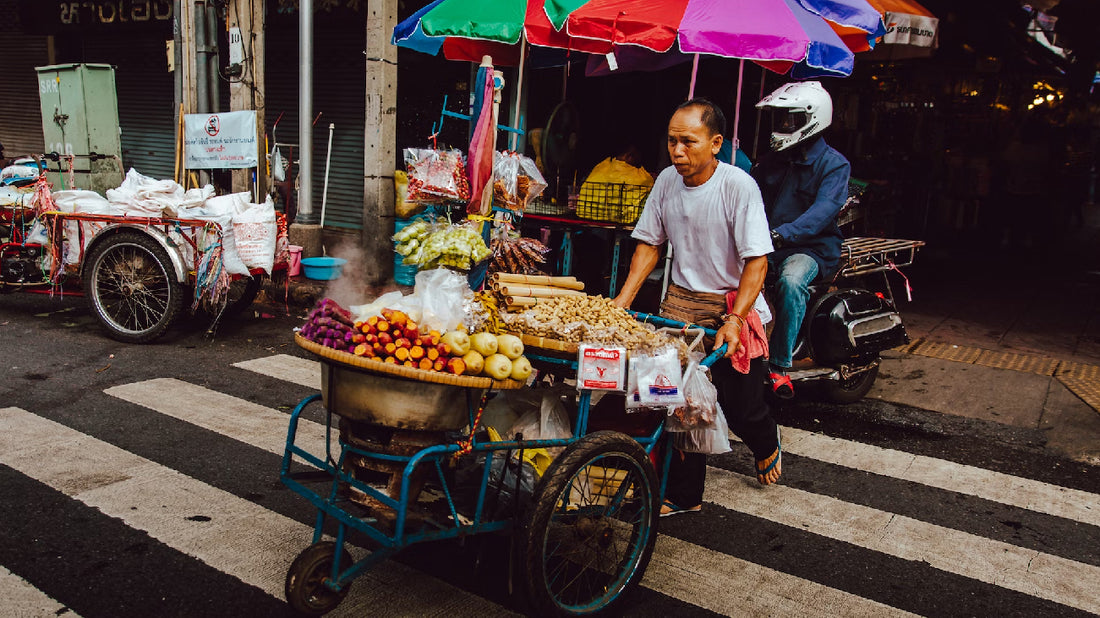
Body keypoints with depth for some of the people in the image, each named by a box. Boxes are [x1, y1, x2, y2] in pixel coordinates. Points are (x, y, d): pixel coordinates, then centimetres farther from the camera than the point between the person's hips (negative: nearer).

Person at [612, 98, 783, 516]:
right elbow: (649, 243, 6)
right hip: (681, 301, 4)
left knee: (739, 405, 6)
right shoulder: (667, 181, -2)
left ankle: (767, 446, 43)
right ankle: (684, 496, 14)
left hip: (735, 305, -3)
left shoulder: (738, 186, -17)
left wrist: (734, 319, -26)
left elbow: (757, 261, -18)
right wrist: (621, 301, -2)